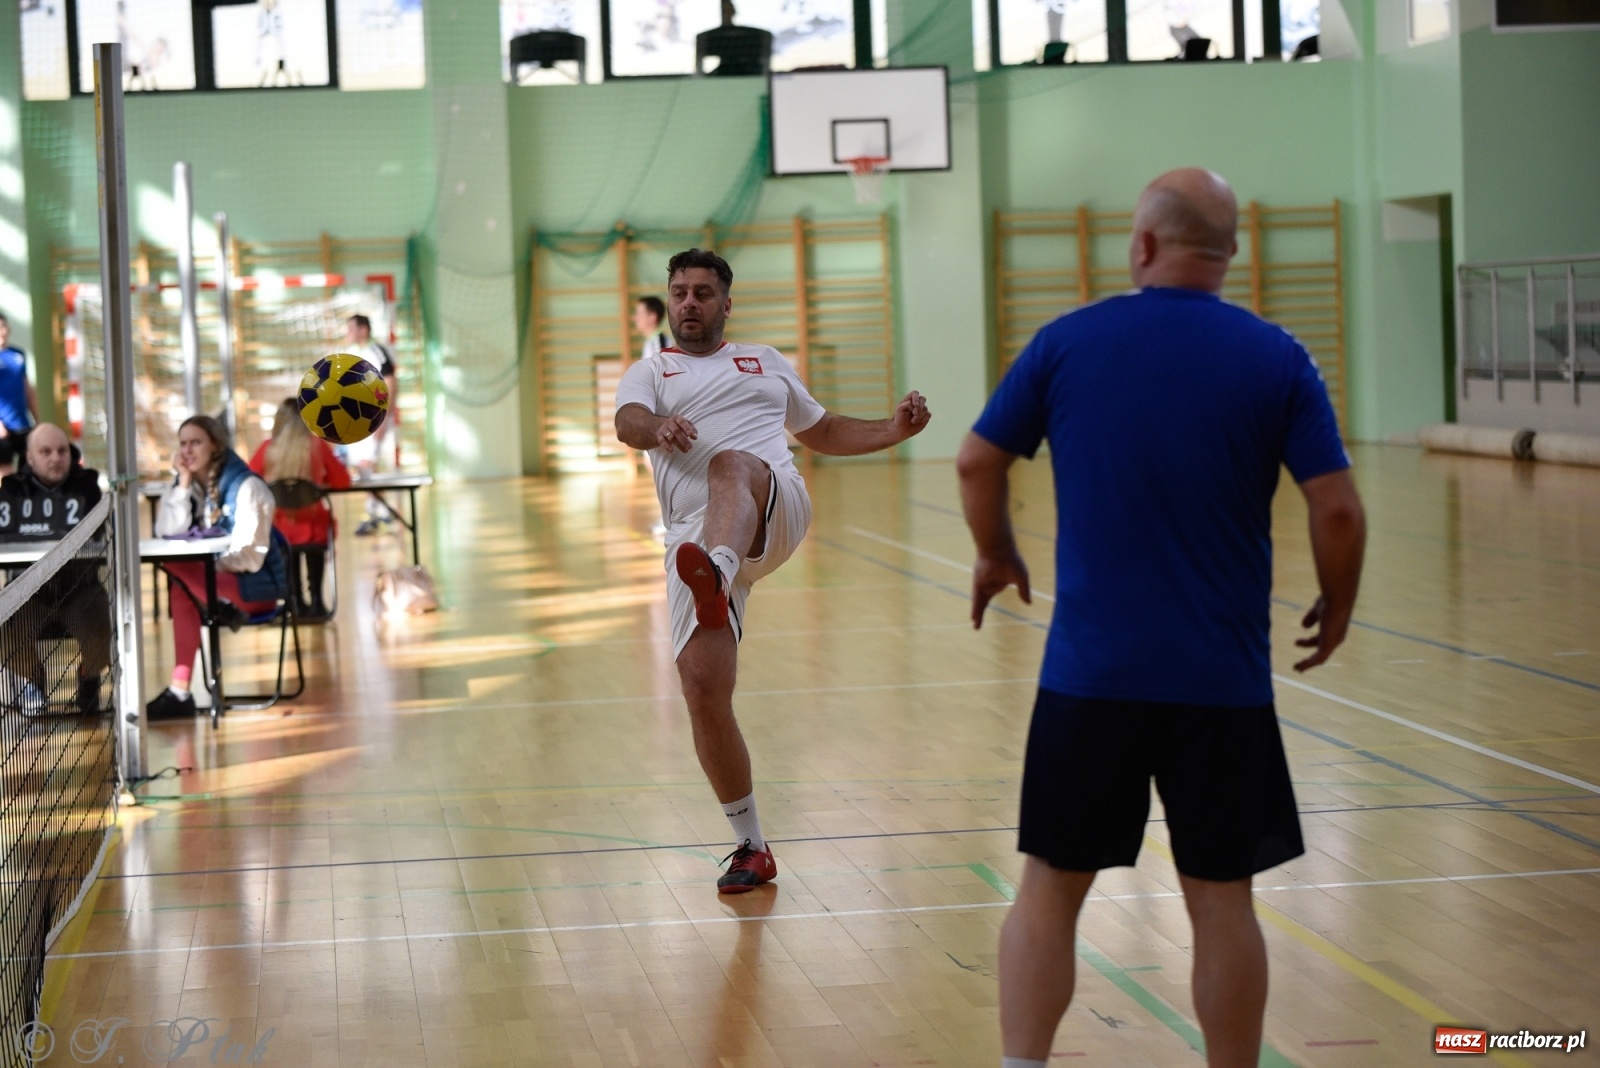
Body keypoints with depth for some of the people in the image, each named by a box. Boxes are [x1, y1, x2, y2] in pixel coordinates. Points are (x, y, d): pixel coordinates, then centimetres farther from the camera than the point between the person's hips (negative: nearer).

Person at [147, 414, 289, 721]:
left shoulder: (247, 486, -10)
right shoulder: (183, 485, 8)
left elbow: (249, 555, -16)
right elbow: (168, 535, -7)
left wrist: (206, 564, -24)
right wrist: (183, 484, -11)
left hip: (256, 581, -7)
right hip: (213, 578, 7)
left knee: (181, 587, -30)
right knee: (181, 594, -25)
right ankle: (179, 693, -27)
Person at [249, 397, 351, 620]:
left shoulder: (268, 448, -5)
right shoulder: (317, 445, -7)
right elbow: (343, 482, 1)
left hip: (278, 530, 1)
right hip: (313, 528, -1)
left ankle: (298, 603, 33)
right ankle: (316, 601, 31)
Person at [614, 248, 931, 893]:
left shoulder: (767, 364, 30)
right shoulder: (649, 375, 22)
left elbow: (822, 432, 41)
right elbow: (628, 424, -2)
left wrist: (894, 429, 24)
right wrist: (657, 427, -27)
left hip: (776, 515, -1)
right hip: (694, 538, 1)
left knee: (731, 464, -36)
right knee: (703, 688, -12)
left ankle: (718, 575, -70)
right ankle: (751, 848, 4)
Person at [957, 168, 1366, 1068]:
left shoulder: (1067, 342, -1)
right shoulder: (1277, 358, -3)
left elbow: (978, 463, 6)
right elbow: (1339, 509, -6)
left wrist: (997, 555, 24)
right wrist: (1337, 607, 11)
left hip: (1089, 673, 0)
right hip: (1224, 680, 0)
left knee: (1050, 889, 9)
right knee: (1222, 900, 8)